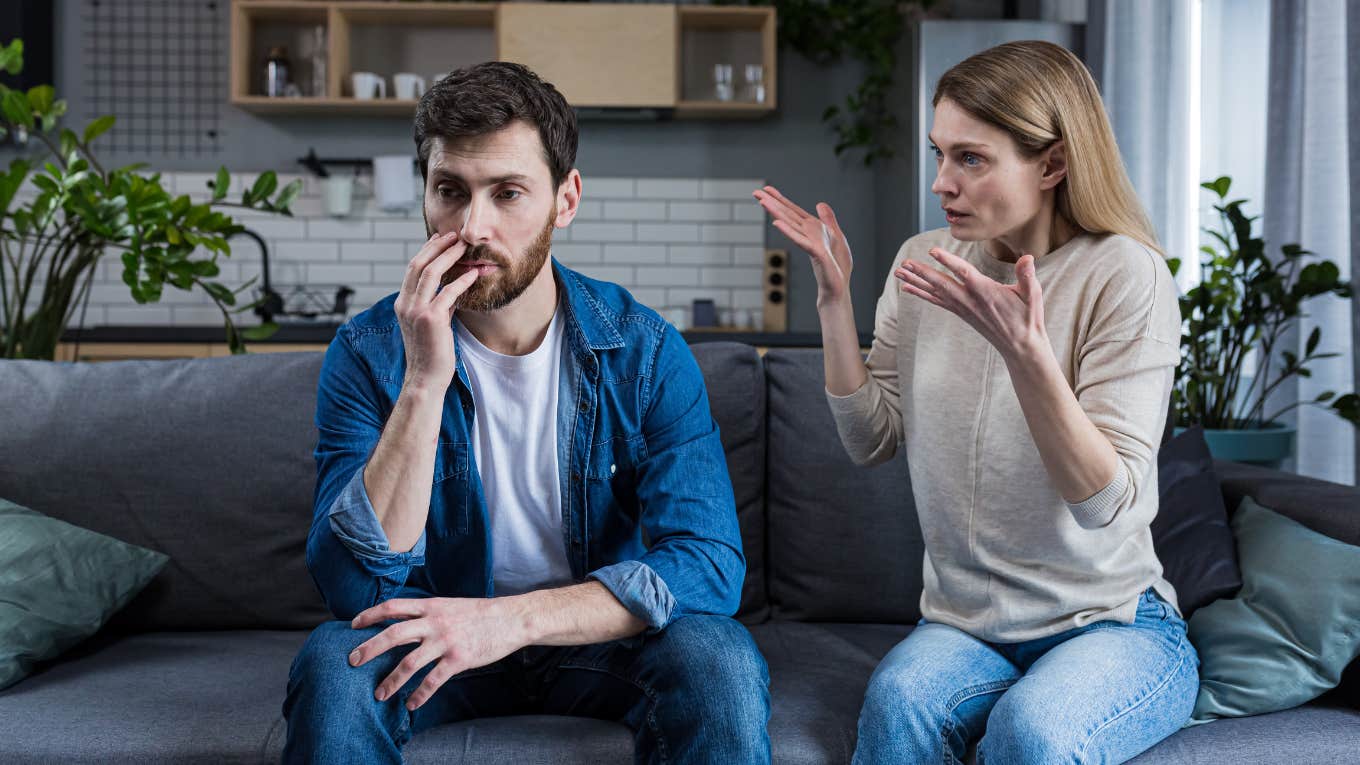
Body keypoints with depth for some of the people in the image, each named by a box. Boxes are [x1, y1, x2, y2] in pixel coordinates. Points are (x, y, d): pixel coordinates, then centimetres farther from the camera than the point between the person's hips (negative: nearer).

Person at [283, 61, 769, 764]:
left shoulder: (645, 351, -13)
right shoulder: (369, 353, -13)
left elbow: (709, 561, -21)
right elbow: (356, 588, -22)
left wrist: (511, 617, -33)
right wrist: (425, 383, -33)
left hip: (597, 643, 1)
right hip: (435, 644, 0)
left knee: (721, 660, -30)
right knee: (333, 663, -32)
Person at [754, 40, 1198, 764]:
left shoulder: (1126, 275, -12)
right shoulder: (923, 261, 4)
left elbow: (1104, 502, -19)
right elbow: (871, 440, 3)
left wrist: (1023, 349, -31)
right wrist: (834, 296, -6)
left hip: (1111, 623, -3)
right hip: (964, 624, 3)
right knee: (898, 698, -30)